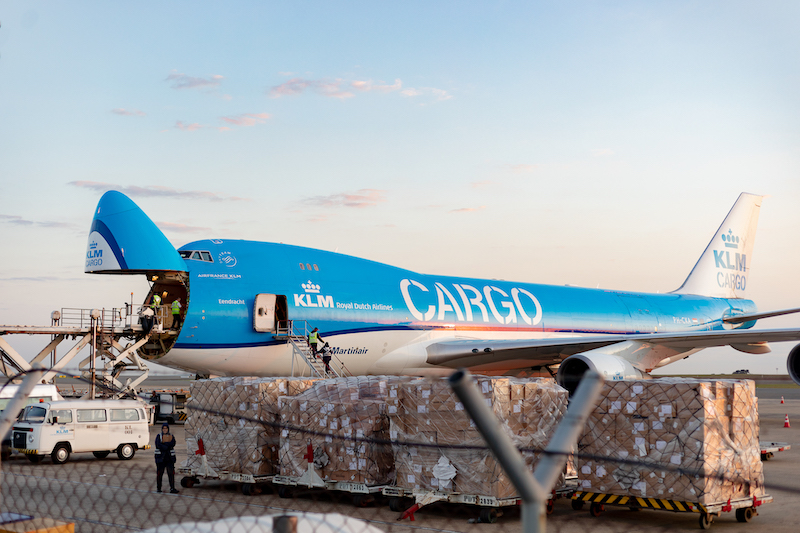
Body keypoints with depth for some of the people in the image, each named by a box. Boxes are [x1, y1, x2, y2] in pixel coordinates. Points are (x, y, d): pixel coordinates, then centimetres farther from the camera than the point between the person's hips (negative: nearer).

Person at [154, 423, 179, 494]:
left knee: (171, 472, -6)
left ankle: (172, 488, -7)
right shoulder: (159, 436, 4)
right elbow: (158, 445, -11)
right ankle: (158, 488, 15)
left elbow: (173, 444, -7)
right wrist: (167, 446, -14)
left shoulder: (171, 436, 10)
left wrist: (164, 443, -15)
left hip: (169, 457, 1)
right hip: (160, 457, -1)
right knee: (159, 473, 2)